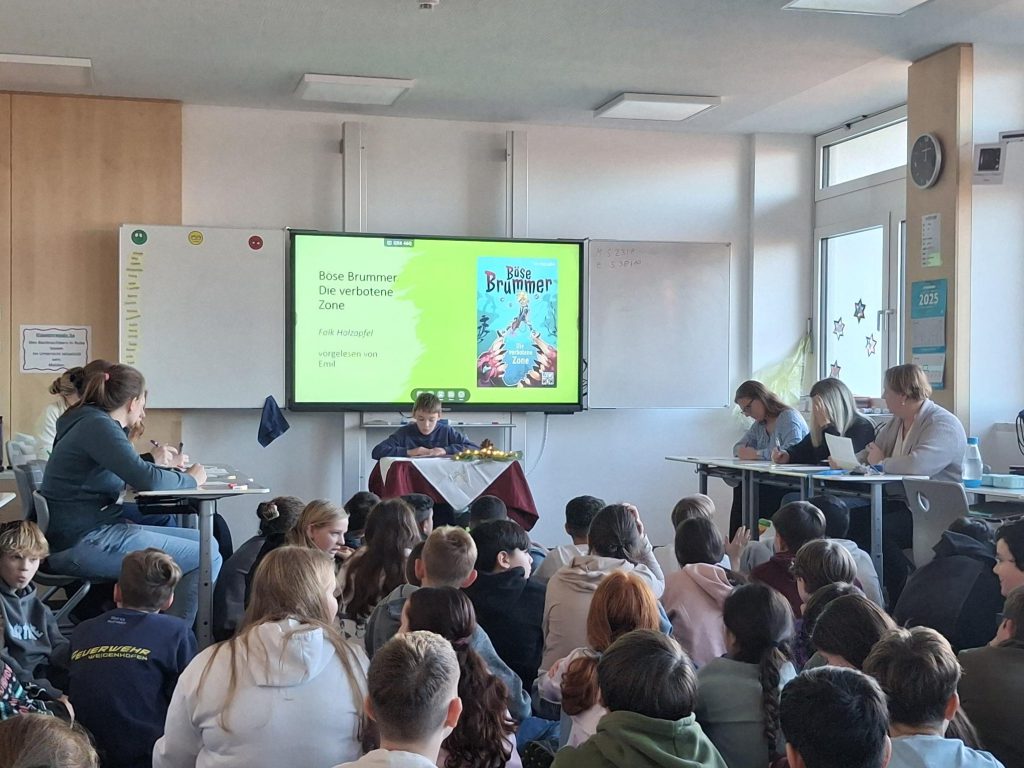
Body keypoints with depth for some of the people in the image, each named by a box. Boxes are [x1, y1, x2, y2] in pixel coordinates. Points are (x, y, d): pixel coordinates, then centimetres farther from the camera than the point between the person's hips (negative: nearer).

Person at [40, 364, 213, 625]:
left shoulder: (92, 422, 17)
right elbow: (147, 480, -23)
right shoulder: (97, 426, -14)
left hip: (94, 531, 11)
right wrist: (191, 479, -8)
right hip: (81, 543, -11)